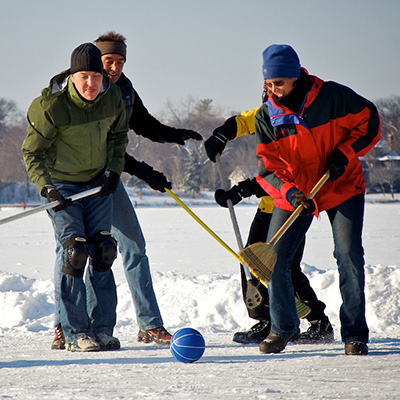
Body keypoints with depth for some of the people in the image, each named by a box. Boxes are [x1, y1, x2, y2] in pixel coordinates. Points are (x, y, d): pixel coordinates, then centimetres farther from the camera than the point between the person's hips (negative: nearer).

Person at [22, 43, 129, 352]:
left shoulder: (112, 98, -8)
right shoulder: (51, 106, -22)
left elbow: (118, 135, 11)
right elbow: (32, 152, -14)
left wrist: (113, 169, -2)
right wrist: (46, 188, -26)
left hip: (98, 183, 5)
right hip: (61, 186, -5)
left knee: (104, 251, 2)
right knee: (75, 252, -13)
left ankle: (102, 327, 13)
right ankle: (76, 333, -6)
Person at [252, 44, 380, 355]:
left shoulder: (332, 96, -15)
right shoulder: (266, 116, -8)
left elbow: (369, 121, -5)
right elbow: (268, 168, -10)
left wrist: (345, 154, -17)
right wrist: (288, 192, -29)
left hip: (342, 187, -2)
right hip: (295, 194, 3)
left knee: (349, 255, -15)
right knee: (273, 260, -5)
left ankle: (355, 334, -2)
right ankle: (283, 327, 17)